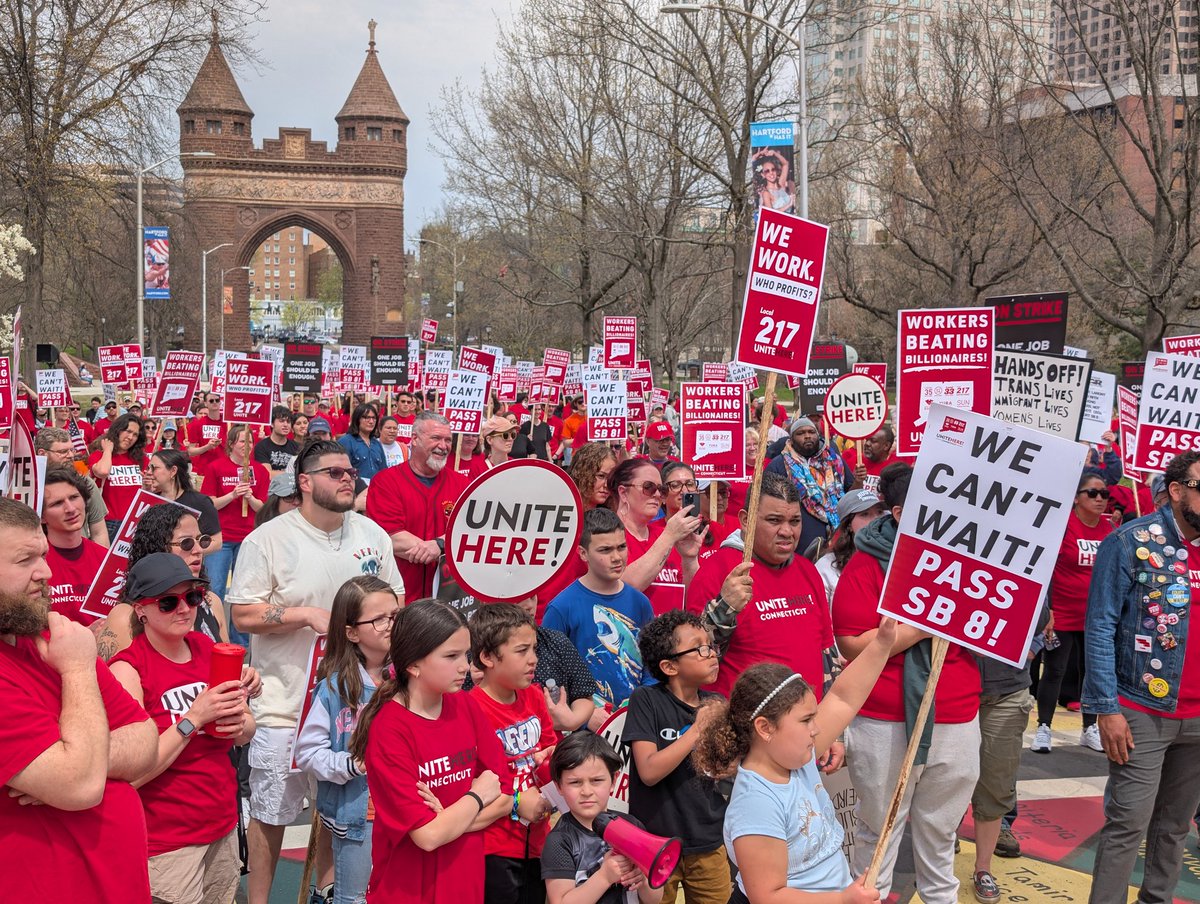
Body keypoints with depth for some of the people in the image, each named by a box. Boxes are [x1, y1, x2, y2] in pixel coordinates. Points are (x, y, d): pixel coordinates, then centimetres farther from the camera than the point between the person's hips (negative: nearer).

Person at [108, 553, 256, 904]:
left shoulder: (206, 647, 3)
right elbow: (131, 773, -21)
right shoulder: (128, 668, -15)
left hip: (223, 824, 6)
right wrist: (195, 717, -23)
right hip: (167, 841, -6)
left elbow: (248, 733, 12)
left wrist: (239, 723, -9)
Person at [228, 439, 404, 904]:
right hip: (285, 703, -4)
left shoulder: (371, 534, 5)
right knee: (270, 812, 5)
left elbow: (394, 600, 14)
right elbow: (243, 615, -12)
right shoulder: (269, 540, -9)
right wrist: (308, 614, -20)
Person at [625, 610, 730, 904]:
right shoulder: (646, 700, -13)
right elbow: (649, 772, -21)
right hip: (656, 843, -4)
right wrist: (697, 730, -23)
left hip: (709, 841, 4)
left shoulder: (716, 704, 1)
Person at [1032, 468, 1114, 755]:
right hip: (1062, 616, -4)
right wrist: (1046, 610, -14)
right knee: (1054, 672, 4)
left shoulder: (1110, 529, 2)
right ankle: (1043, 729, 15)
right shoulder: (1063, 525, -12)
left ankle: (1090, 729, 25)